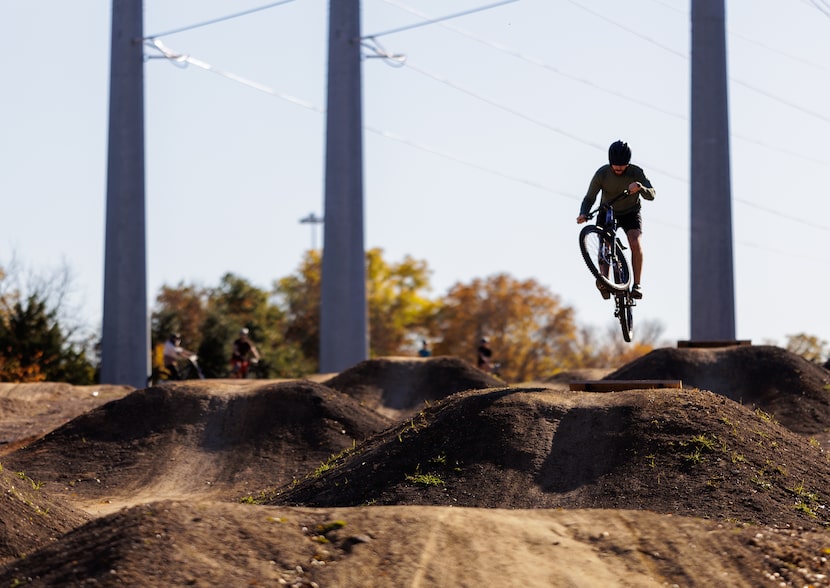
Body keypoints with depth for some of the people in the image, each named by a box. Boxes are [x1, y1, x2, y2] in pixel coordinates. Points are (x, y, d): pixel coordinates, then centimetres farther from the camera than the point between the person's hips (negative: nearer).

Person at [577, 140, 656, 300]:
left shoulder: (636, 172, -20)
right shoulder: (602, 174, -19)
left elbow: (651, 195, -26)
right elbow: (589, 198, -17)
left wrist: (640, 188, -48)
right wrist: (583, 214, -36)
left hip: (630, 213, -1)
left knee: (636, 243, -25)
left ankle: (637, 284, -19)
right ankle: (604, 281, -7)